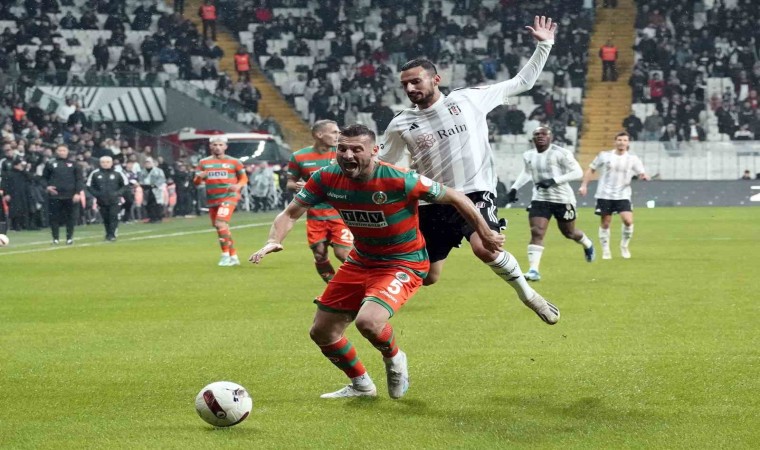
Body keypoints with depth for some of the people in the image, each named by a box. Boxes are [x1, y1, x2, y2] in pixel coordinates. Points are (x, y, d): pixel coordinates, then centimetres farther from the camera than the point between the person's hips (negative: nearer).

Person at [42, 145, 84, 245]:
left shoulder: (74, 165, 6)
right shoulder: (50, 164, 7)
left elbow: (80, 179, 3)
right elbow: (44, 178, 14)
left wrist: (78, 193, -7)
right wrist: (47, 186, -5)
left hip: (70, 196, 0)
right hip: (54, 195, 0)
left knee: (71, 218, 2)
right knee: (54, 217, 0)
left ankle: (69, 238, 12)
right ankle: (55, 238, 7)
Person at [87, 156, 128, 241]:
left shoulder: (118, 173, -1)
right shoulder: (95, 174, 0)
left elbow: (126, 185, 6)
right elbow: (89, 186, 8)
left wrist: (118, 193, -7)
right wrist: (96, 194, -6)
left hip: (114, 201, -2)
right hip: (102, 201, 2)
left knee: (113, 217, -12)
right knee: (105, 219, 6)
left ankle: (112, 235, -10)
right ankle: (108, 234, 20)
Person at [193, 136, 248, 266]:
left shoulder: (233, 162, 2)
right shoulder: (204, 162, 9)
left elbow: (244, 178, 7)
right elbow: (196, 182, 10)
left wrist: (238, 186, -15)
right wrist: (199, 177, -14)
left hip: (229, 197, -5)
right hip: (212, 199, 5)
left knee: (221, 224, -22)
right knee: (220, 228, 10)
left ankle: (225, 255, -14)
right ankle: (233, 256, 21)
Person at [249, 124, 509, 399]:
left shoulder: (400, 180, -26)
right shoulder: (327, 179, -13)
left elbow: (455, 198, -14)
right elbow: (291, 213, -8)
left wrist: (485, 235, -7)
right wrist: (274, 241, -28)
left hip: (404, 263, -6)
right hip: (361, 260, 6)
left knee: (368, 322, -31)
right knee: (321, 332, 7)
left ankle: (394, 360, 6)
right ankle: (360, 385, 33)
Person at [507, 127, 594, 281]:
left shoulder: (560, 153, -15)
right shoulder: (528, 156, 4)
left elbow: (578, 172, -16)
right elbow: (526, 173, 24)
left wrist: (554, 180, -24)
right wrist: (514, 188, 10)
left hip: (562, 199, -4)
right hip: (540, 199, 4)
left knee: (569, 233, 14)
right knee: (536, 233, -13)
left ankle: (588, 245, 48)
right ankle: (534, 270, -16)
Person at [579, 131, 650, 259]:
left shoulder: (633, 159, 4)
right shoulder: (604, 156, 2)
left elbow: (641, 174, -1)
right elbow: (591, 169, 8)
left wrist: (643, 176, -25)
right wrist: (584, 185, 0)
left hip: (623, 196, 0)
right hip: (605, 195, 0)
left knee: (628, 221, -16)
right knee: (605, 223, 3)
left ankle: (624, 246, 6)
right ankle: (605, 250, 18)